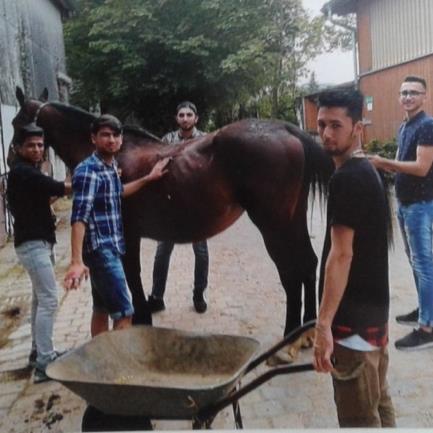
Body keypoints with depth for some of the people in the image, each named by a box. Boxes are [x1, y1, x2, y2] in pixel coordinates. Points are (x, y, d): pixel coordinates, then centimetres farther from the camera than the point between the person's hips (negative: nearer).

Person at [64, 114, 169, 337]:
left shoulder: (111, 166, 9)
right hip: (100, 250, -9)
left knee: (102, 309, 17)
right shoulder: (87, 171, -18)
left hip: (111, 248, 9)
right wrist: (77, 261, -36)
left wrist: (148, 178, 28)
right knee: (124, 313, -7)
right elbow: (79, 217, -27)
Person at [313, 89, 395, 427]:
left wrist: (324, 323, -22)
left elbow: (341, 255, -23)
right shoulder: (368, 172, 11)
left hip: (353, 316, -10)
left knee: (358, 415, 3)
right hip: (374, 307, 10)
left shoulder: (346, 179, -19)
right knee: (378, 402, 22)